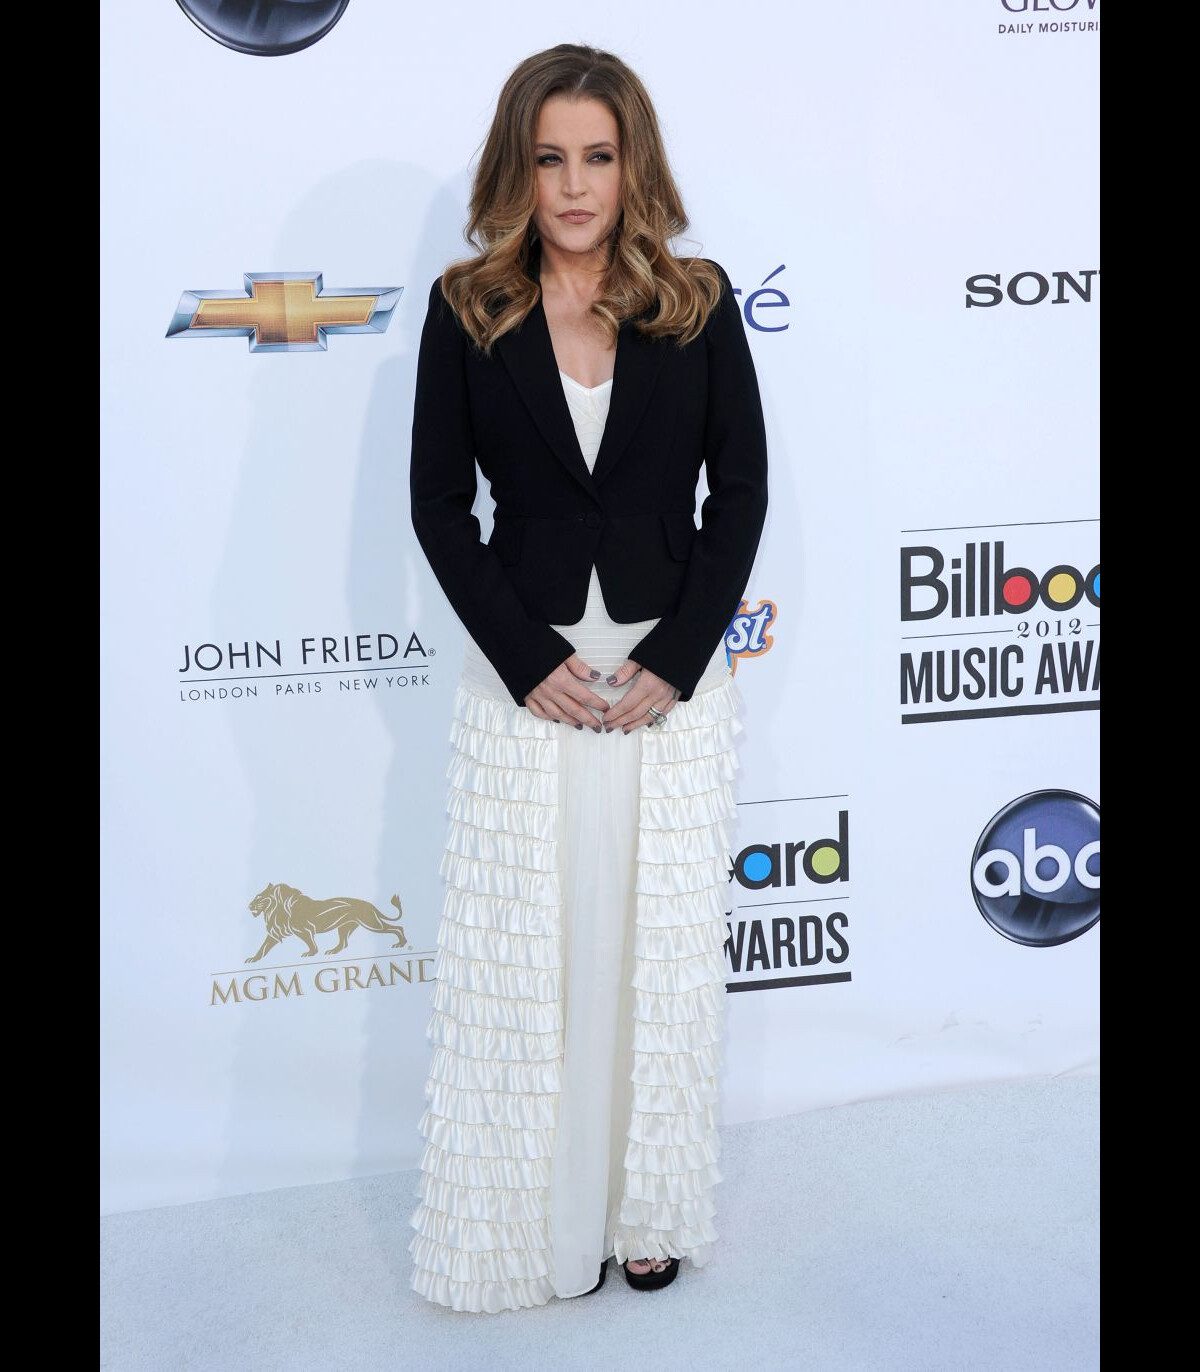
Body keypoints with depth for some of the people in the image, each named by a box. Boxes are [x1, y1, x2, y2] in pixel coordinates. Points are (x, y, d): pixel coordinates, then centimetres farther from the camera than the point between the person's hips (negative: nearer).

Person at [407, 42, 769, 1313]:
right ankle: (533, 1215, 21)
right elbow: (438, 503, -2)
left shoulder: (697, 301, 0)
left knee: (661, 947, 9)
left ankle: (645, 1208, 26)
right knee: (520, 955, 5)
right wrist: (528, 660, -11)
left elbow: (741, 490, 0)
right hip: (525, 673, 0)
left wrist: (674, 658, -10)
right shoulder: (466, 310, -1)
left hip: (672, 672, 1)